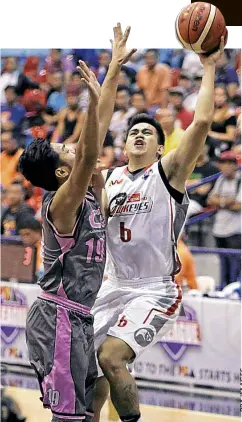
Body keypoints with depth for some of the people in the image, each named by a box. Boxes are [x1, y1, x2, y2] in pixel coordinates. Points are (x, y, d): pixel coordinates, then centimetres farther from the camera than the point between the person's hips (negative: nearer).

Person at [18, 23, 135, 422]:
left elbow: (100, 129, 11)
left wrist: (115, 68, 13)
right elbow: (88, 156, -32)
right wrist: (93, 99, -43)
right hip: (59, 319, -10)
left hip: (77, 318, 10)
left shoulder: (83, 192, 9)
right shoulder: (63, 203, -15)